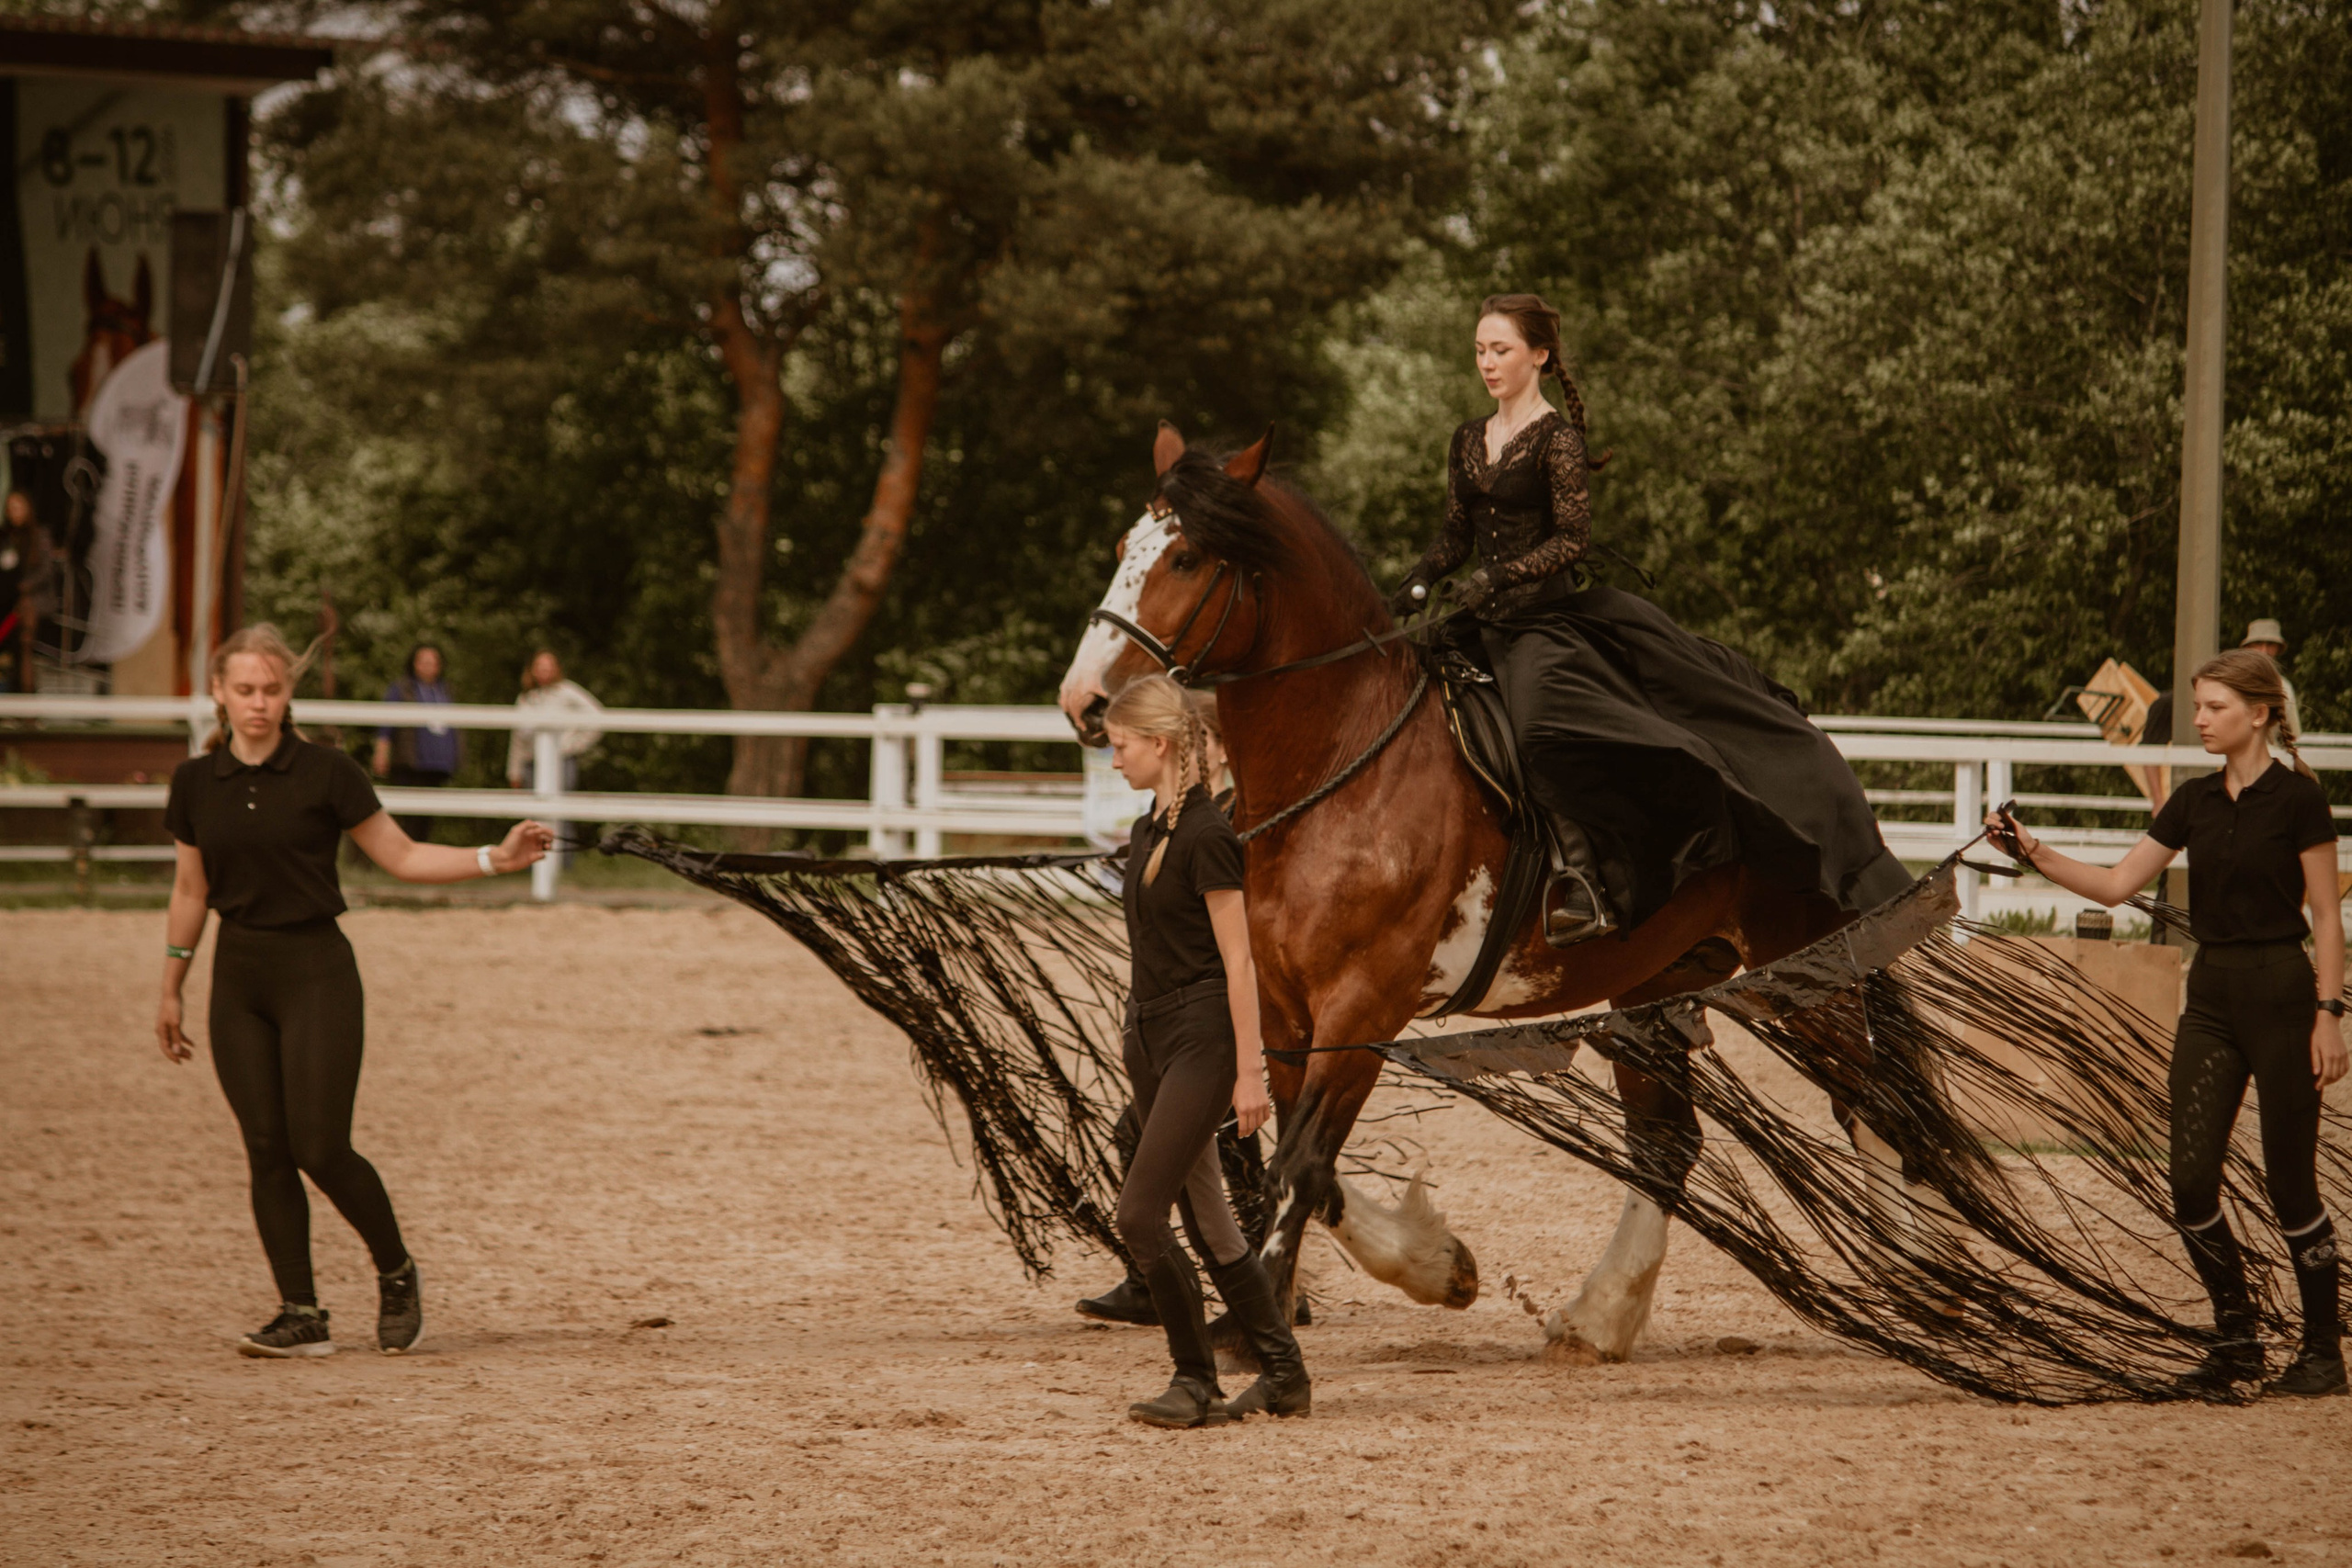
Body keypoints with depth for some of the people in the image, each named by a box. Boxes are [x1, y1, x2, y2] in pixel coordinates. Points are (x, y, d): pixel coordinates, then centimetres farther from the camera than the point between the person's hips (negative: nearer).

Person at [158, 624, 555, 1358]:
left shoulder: (325, 773, -6)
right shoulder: (196, 782, 4)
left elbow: (402, 856, -1)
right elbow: (190, 892, 15)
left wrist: (495, 858, -13)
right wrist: (170, 992, 17)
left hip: (315, 968, -4)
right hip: (237, 973, 4)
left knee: (321, 1148, -9)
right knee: (266, 1150, 0)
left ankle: (396, 1271, 15)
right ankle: (301, 1314, 5)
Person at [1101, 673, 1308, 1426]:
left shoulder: (1206, 837, -16)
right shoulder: (1147, 832, 11)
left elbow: (1237, 960, -16)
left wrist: (1250, 1070, -17)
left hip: (1201, 1037, -9)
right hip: (1150, 1033, 9)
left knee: (1139, 1212, -12)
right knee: (1203, 1216, 11)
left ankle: (1196, 1384, -2)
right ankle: (1283, 1372, 18)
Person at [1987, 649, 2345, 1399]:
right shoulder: (2194, 801, 9)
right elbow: (2118, 884, 10)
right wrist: (2033, 852, -1)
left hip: (2280, 994, -6)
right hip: (2211, 998, 6)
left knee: (2290, 1184, -1)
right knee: (2191, 1181, -1)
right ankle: (2236, 1337, 14)